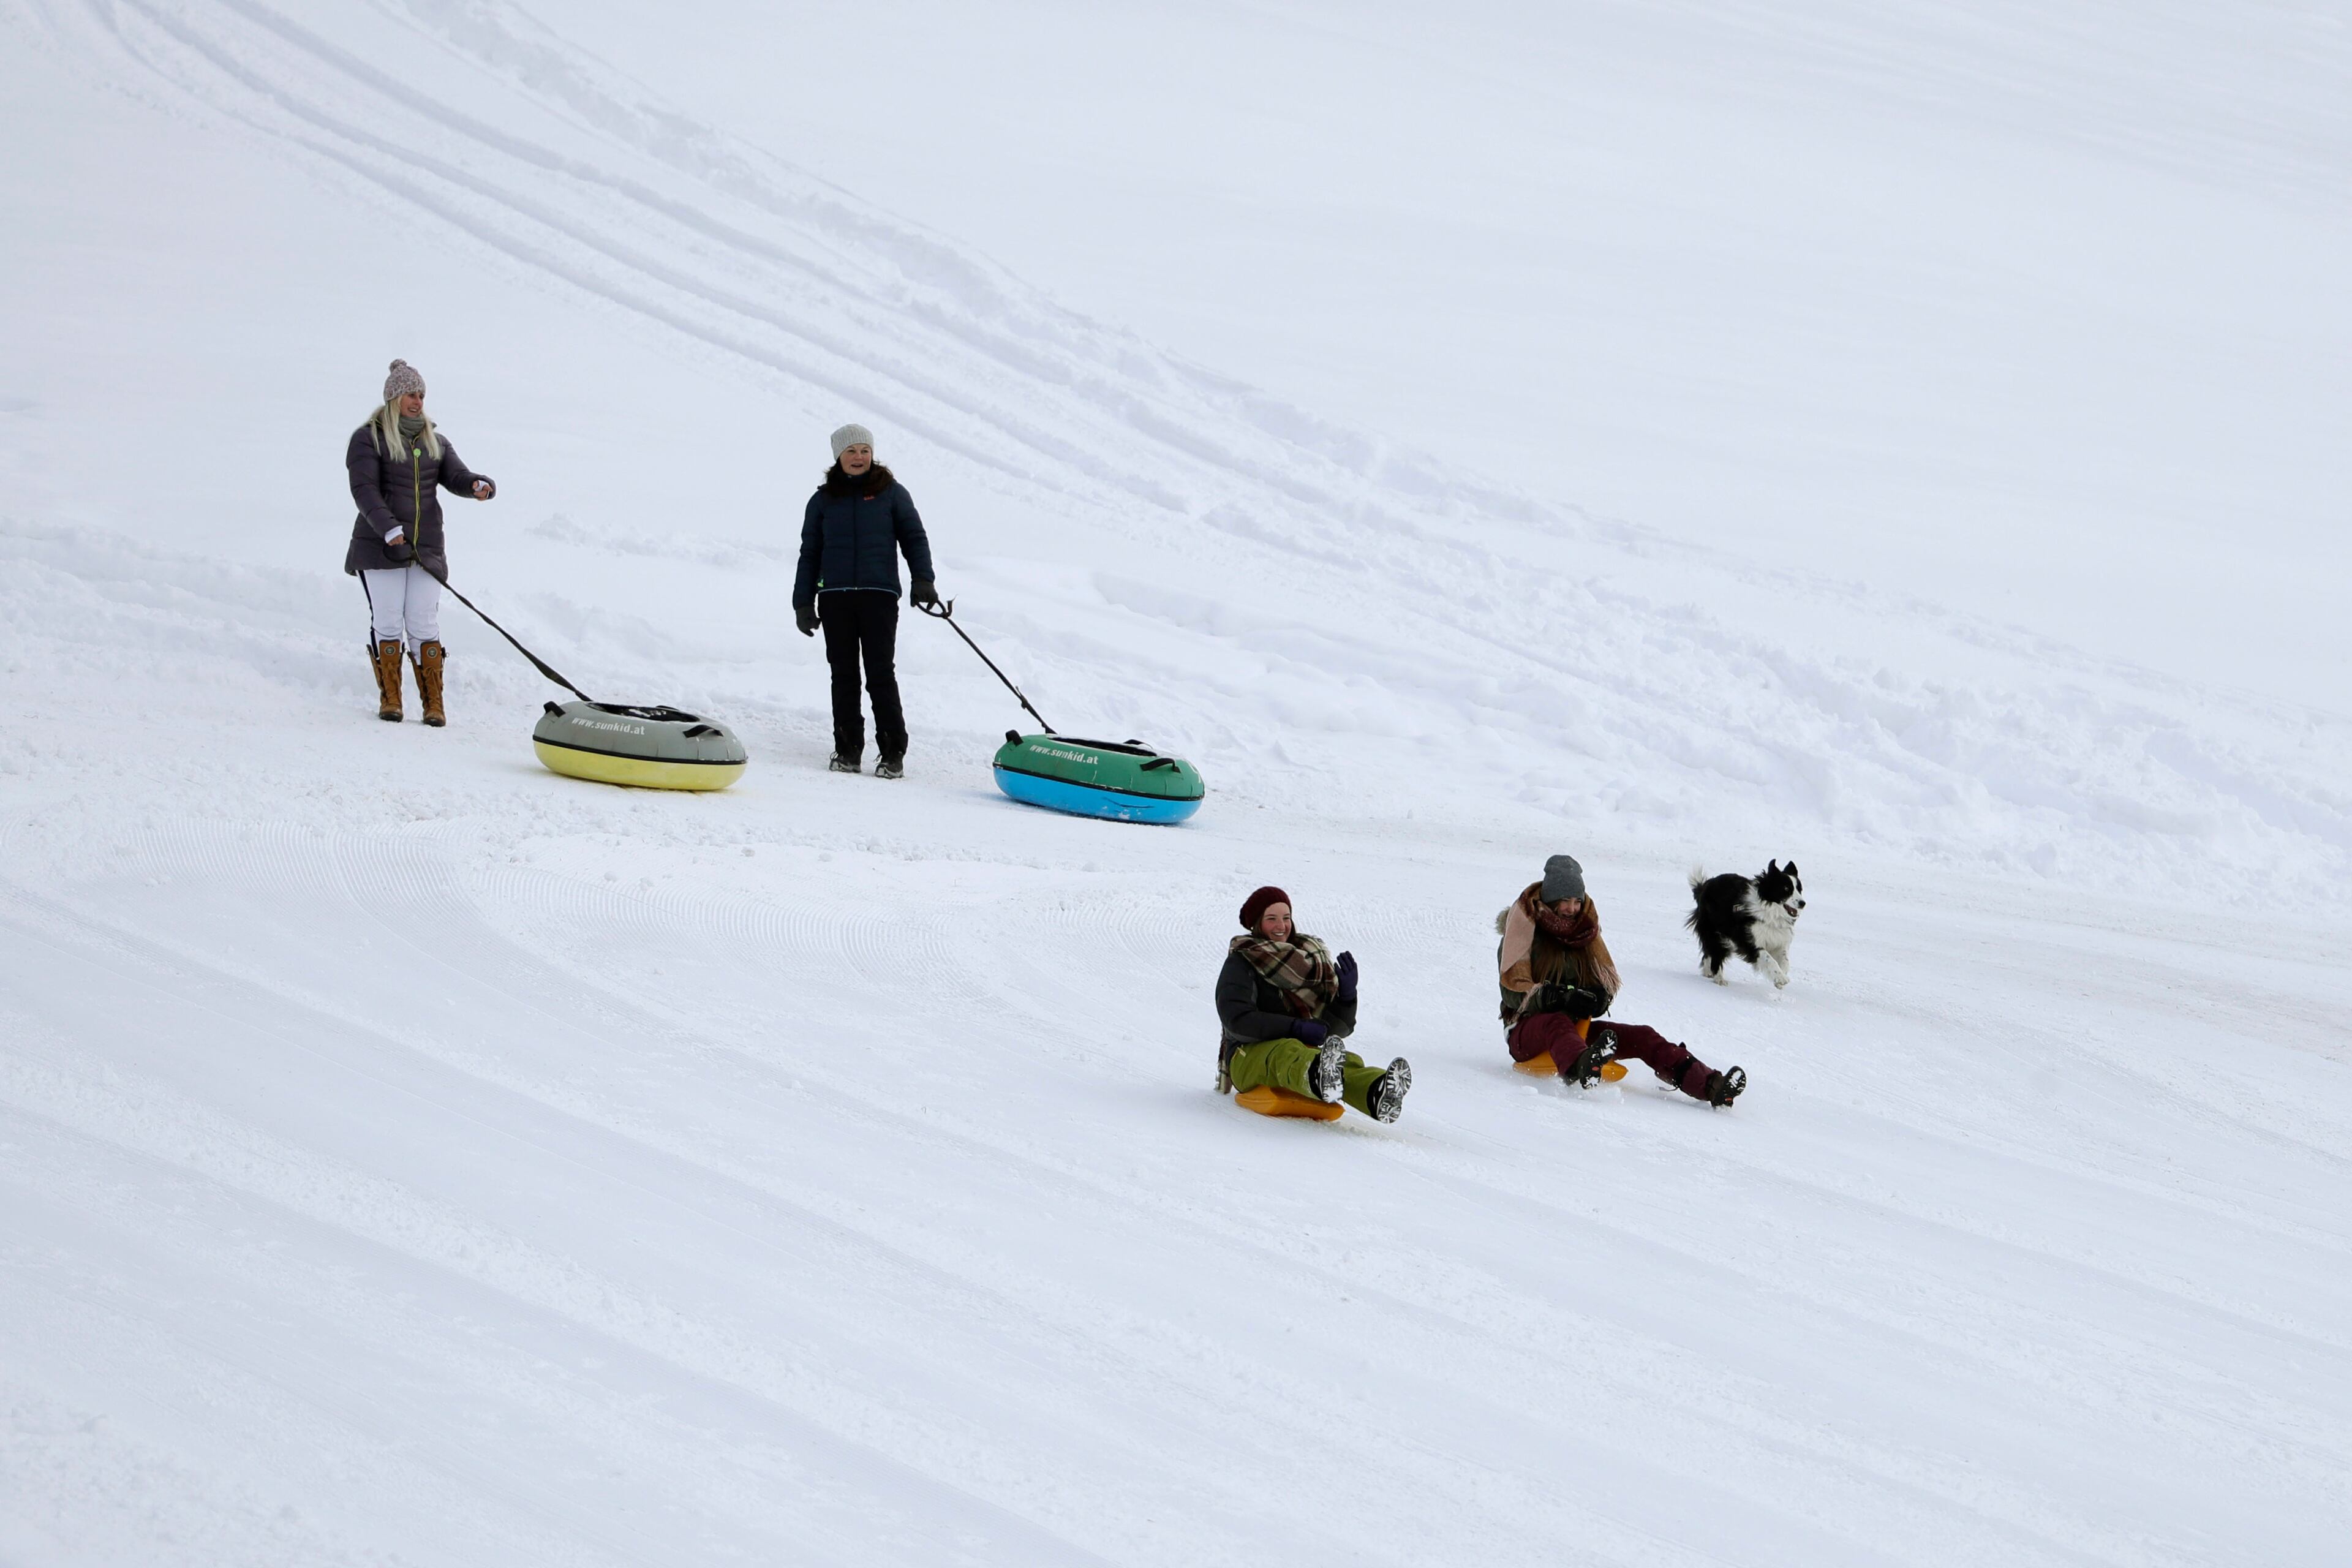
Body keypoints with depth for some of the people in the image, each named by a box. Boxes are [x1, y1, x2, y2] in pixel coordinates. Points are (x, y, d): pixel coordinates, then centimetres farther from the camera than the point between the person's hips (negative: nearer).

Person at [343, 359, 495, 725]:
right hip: (380, 547, -3)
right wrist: (387, 527, -27)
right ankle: (389, 699, 8)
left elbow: (456, 476, 5)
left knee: (425, 626, -2)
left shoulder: (435, 441, 17)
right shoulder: (369, 438, 0)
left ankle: (433, 704, 0)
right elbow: (364, 489, -11)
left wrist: (479, 485, -20)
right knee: (388, 624, -2)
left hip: (426, 547, 3)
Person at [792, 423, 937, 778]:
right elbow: (809, 554, 17)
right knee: (844, 676, 2)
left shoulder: (892, 493, 8)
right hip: (835, 597, 2)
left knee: (881, 675, -8)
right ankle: (848, 750, 7)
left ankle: (893, 753, -5)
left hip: (879, 594, -2)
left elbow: (914, 537, 9)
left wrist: (923, 579, -5)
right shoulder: (823, 501, 14)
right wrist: (803, 603, 12)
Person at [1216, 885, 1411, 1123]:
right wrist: (1296, 1028, -21)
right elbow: (1237, 1020, -13)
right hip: (1249, 1057, -5)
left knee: (1349, 1062, -30)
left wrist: (1347, 992, -3)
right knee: (1287, 1054, -41)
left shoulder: (1312, 959, 21)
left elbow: (1340, 1028, 17)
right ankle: (1321, 1079, -79)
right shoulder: (1241, 963, 4)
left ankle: (1377, 1094, -68)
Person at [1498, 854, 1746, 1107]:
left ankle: (1711, 1086, -32)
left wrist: (1599, 996, -14)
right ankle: (1581, 1068, -77)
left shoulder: (1585, 928, 14)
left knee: (1643, 1037, -14)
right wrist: (1562, 998, -28)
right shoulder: (1525, 928, -2)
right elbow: (1514, 992, -12)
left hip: (1576, 1026, 6)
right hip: (1528, 1028, -6)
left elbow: (1608, 979, 12)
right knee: (1558, 1023, -40)